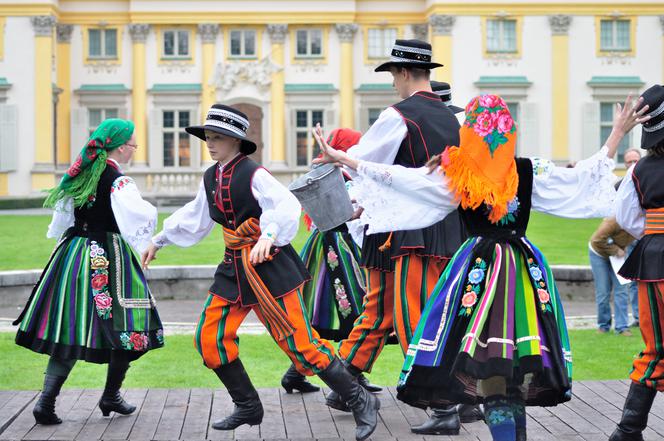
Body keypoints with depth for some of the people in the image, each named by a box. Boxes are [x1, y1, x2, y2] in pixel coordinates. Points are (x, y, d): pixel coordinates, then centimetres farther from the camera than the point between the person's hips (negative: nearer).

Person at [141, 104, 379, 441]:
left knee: (300, 344, -9)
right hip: (235, 269, 8)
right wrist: (159, 240, 31)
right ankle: (248, 407, 19)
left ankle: (361, 402, 4)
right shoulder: (211, 178, 9)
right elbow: (195, 217, 25)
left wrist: (268, 236, -47)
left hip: (269, 266, -8)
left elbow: (287, 206, -30)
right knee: (209, 339, 3)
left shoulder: (253, 175, -15)